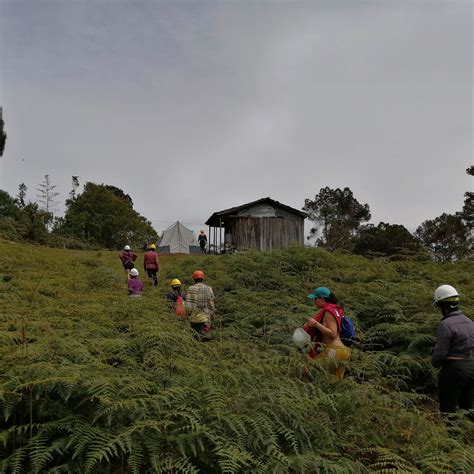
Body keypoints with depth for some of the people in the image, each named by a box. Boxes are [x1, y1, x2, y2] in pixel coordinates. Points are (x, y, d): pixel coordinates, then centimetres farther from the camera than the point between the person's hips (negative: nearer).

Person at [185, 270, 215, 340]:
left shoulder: (191, 289, -2)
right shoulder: (208, 288, 2)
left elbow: (188, 305, -5)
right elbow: (212, 304, 4)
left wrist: (188, 314, 9)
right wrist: (211, 315, 16)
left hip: (194, 317, 0)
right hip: (205, 317, 0)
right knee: (205, 337, 0)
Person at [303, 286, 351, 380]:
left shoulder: (329, 312, -14)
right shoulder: (334, 309, 14)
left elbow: (333, 334, -20)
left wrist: (316, 324, -21)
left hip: (333, 351, -10)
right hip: (337, 349, 10)